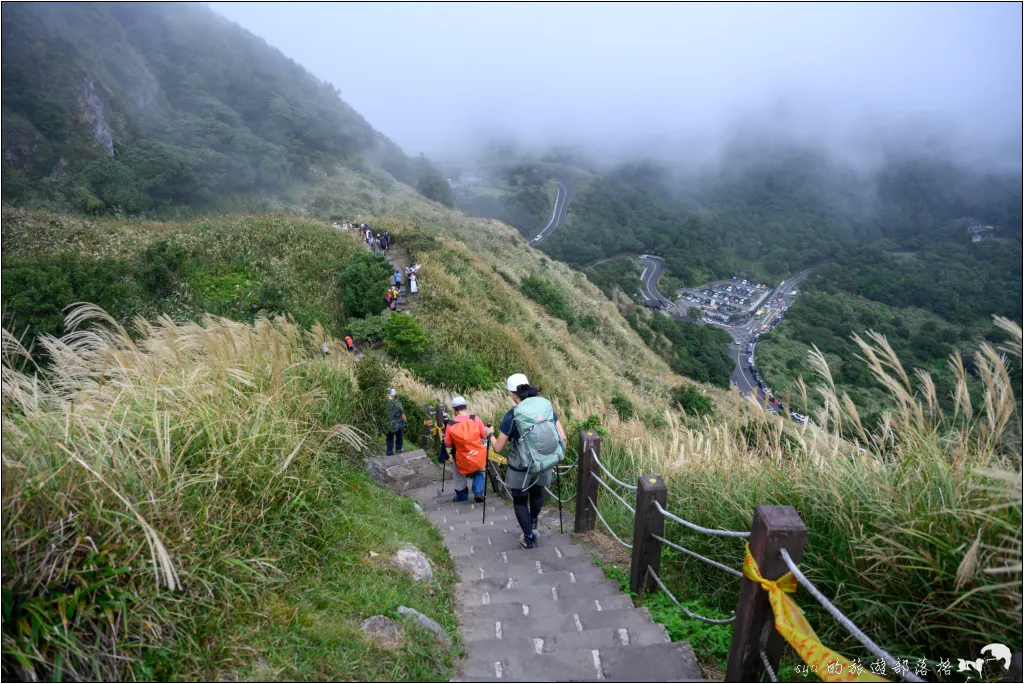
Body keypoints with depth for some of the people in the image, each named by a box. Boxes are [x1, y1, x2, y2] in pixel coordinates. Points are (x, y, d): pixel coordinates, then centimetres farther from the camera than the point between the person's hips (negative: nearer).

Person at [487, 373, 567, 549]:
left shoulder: (512, 416, -19)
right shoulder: (546, 407, -8)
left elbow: (498, 448, -9)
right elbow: (563, 438, -5)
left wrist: (490, 434, 11)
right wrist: (557, 454, 15)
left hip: (521, 468, -4)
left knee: (520, 500, 21)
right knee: (537, 492, 32)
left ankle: (528, 538, 28)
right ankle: (533, 524, 54)